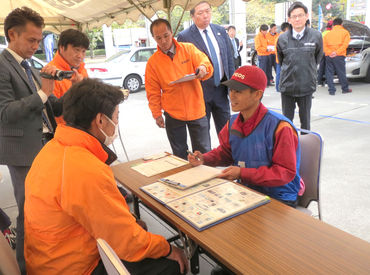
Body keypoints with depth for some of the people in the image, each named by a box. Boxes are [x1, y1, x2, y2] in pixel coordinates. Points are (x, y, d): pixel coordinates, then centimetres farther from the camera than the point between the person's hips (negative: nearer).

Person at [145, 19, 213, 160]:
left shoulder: (189, 49, 1)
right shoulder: (152, 62, 0)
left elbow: (205, 62, -8)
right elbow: (153, 92, 3)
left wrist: (203, 68, -32)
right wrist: (157, 114, -1)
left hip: (197, 110, 0)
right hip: (173, 114, 0)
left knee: (204, 151, 8)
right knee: (180, 153, 13)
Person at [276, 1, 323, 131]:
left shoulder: (316, 36, -4)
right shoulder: (282, 38, -3)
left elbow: (318, 57, 12)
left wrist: (309, 71, 15)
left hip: (307, 85, 0)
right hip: (287, 86, 1)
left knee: (305, 119, 10)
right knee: (287, 119, 9)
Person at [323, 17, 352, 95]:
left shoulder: (328, 33, 15)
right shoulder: (345, 32, 6)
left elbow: (324, 45, 4)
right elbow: (345, 44, -7)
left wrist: (329, 52, -6)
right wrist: (337, 52, -11)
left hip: (328, 56, 3)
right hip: (339, 56, -2)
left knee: (329, 73, 5)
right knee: (341, 73, 7)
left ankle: (331, 90, 3)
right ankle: (345, 89, 19)